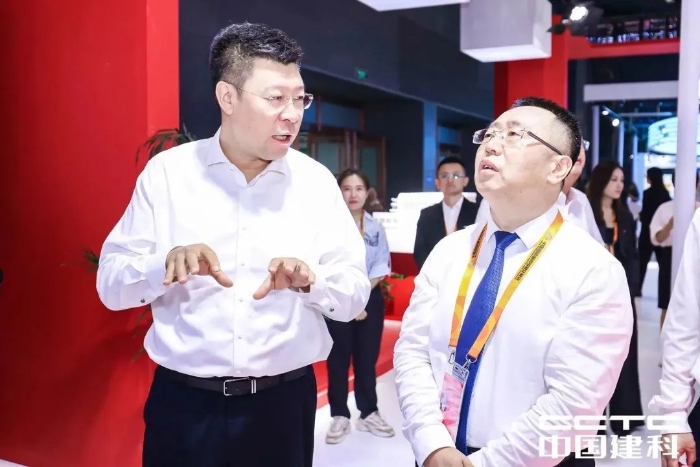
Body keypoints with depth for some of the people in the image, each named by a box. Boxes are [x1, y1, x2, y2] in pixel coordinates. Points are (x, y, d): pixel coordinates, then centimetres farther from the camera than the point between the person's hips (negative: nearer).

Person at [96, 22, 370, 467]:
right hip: (183, 402, -1)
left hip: (284, 403, 1)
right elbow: (111, 285, -3)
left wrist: (310, 280, -23)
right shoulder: (166, 171, -3)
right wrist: (167, 263, -23)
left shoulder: (316, 181, -1)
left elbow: (355, 295, -2)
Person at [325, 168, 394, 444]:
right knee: (338, 360, 6)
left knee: (367, 359, 12)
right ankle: (340, 416, 19)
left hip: (370, 300, 3)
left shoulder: (377, 228, 5)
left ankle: (369, 414, 25)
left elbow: (381, 267, 2)